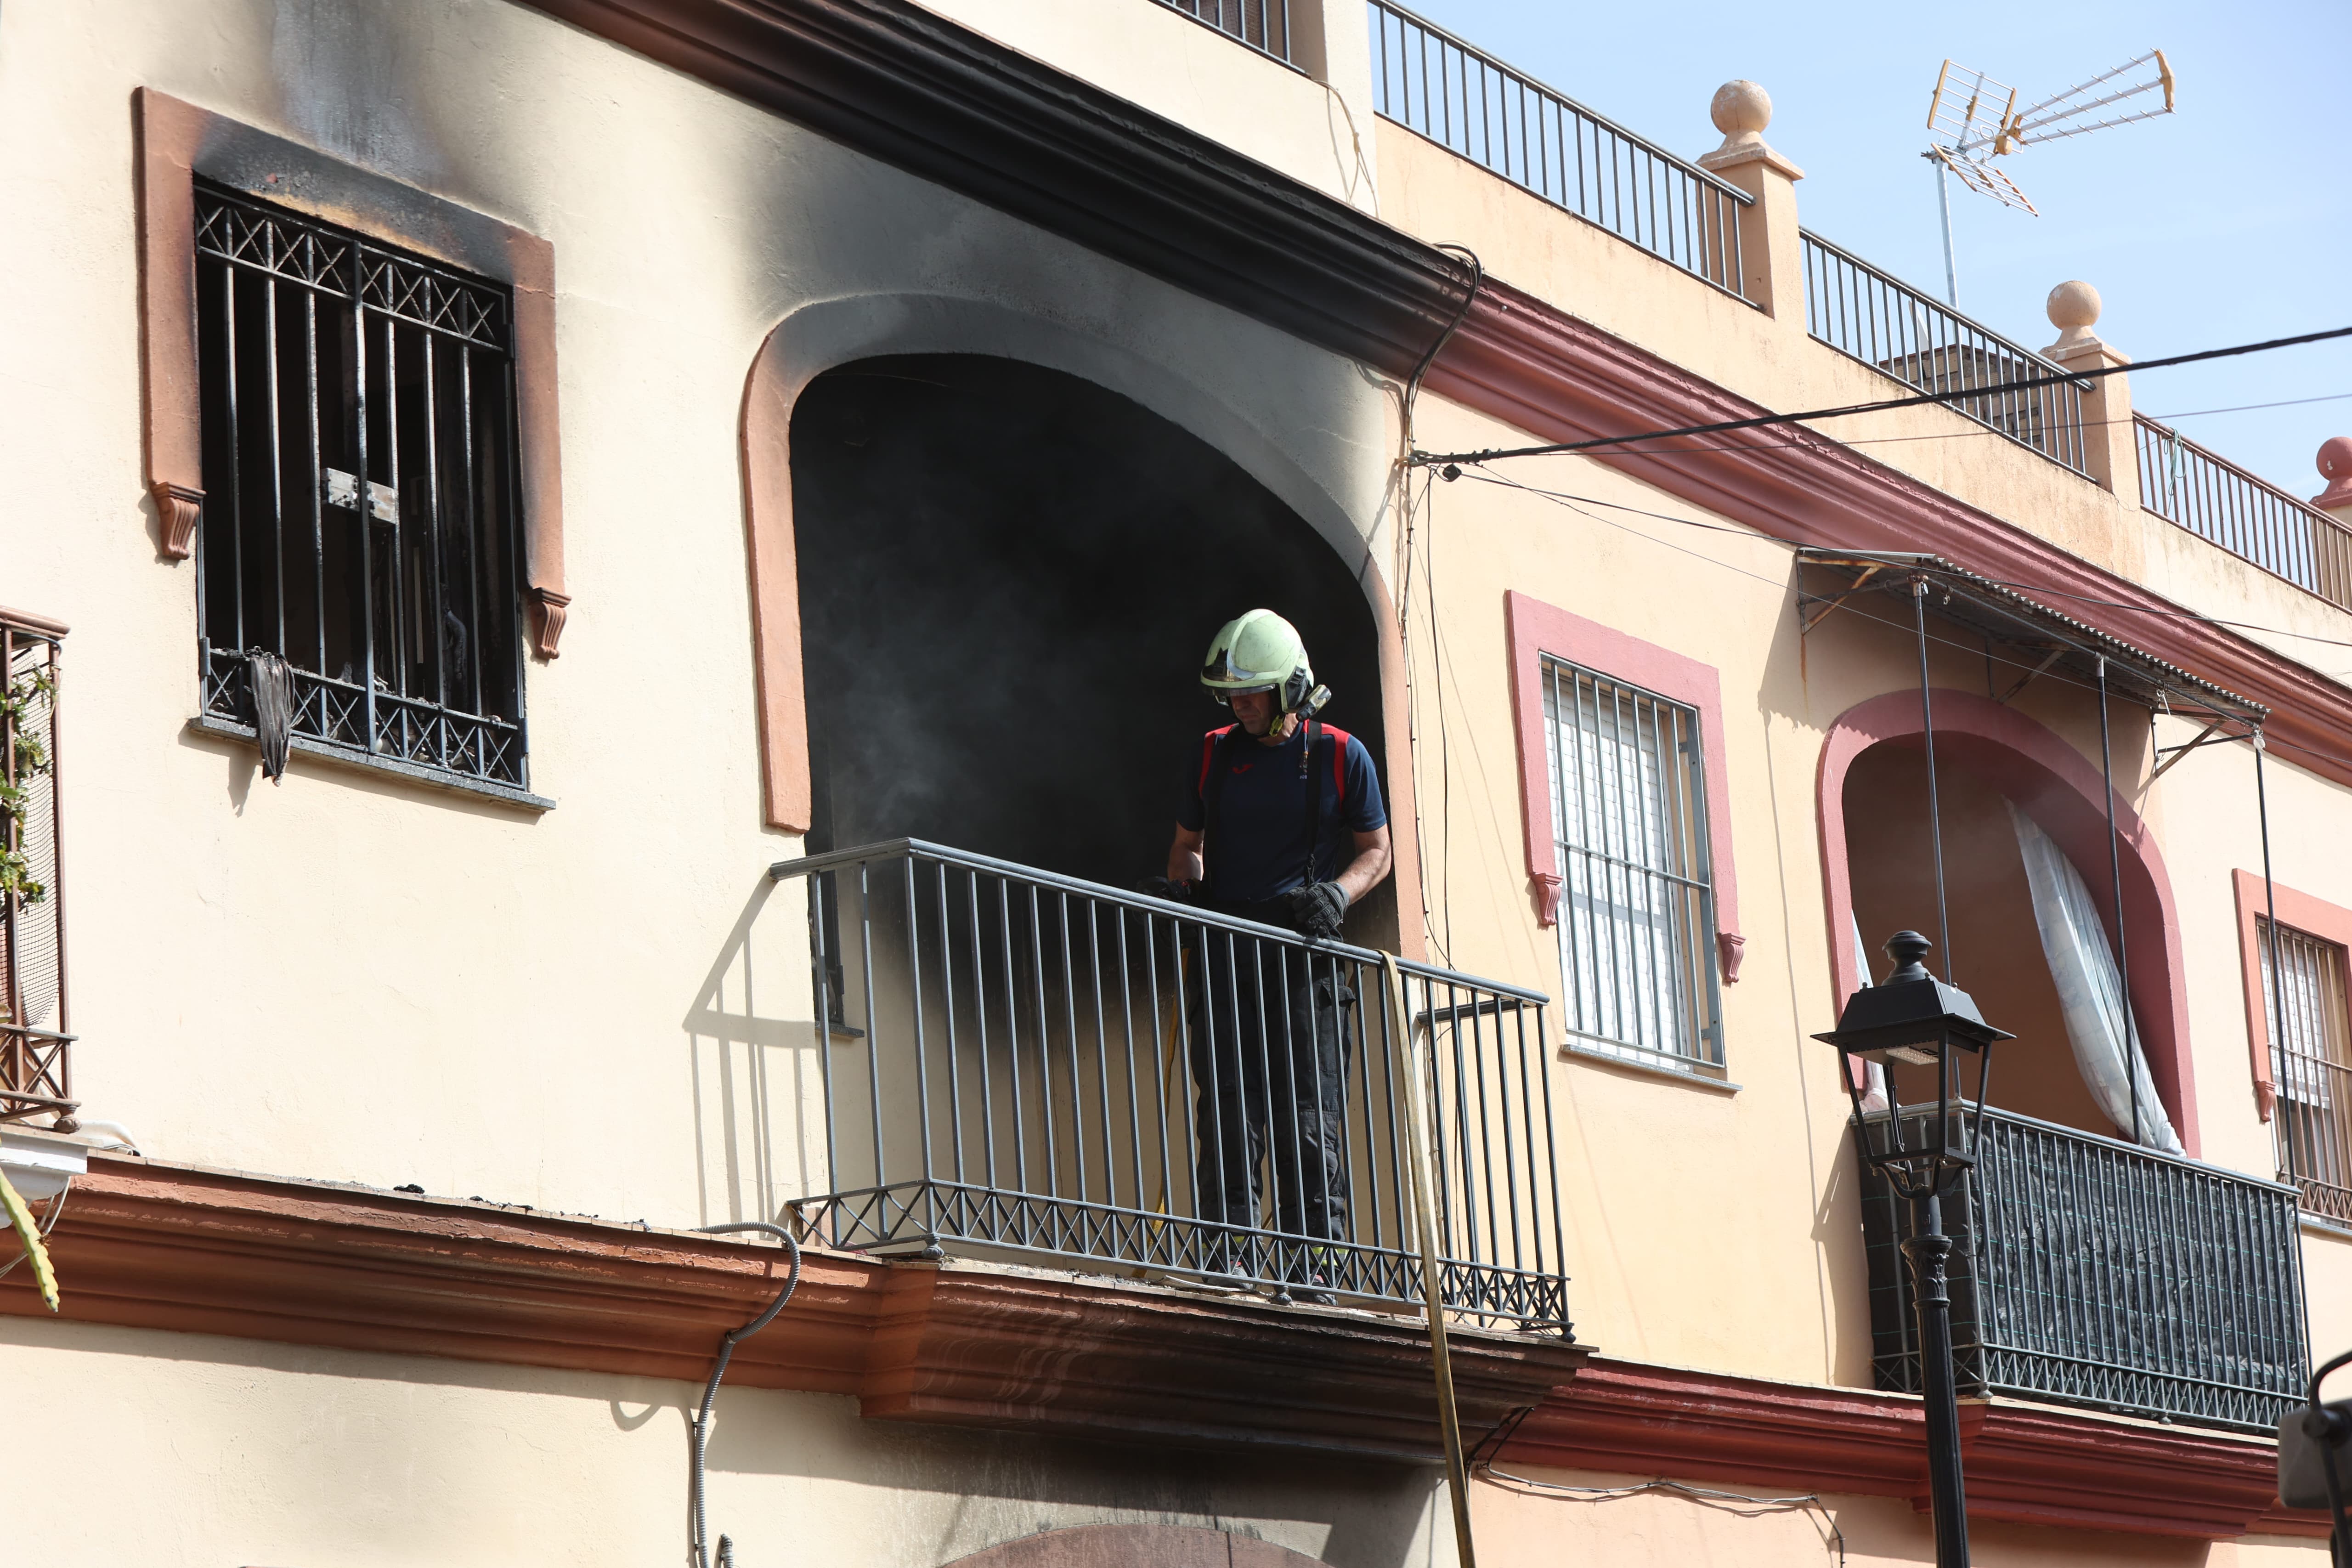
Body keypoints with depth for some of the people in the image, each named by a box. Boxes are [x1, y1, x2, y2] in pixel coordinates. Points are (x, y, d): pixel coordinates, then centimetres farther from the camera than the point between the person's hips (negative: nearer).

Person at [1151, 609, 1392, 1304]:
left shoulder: (1340, 756, 4)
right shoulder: (1213, 755, 12)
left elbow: (1376, 852, 8)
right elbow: (1187, 842, 21)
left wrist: (1337, 894, -11)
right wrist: (1183, 882, -1)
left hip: (1302, 945, -2)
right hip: (1226, 945, 2)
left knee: (1308, 1110, -7)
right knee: (1228, 1100, -6)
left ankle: (1311, 1252, -5)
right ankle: (1235, 1241, -5)